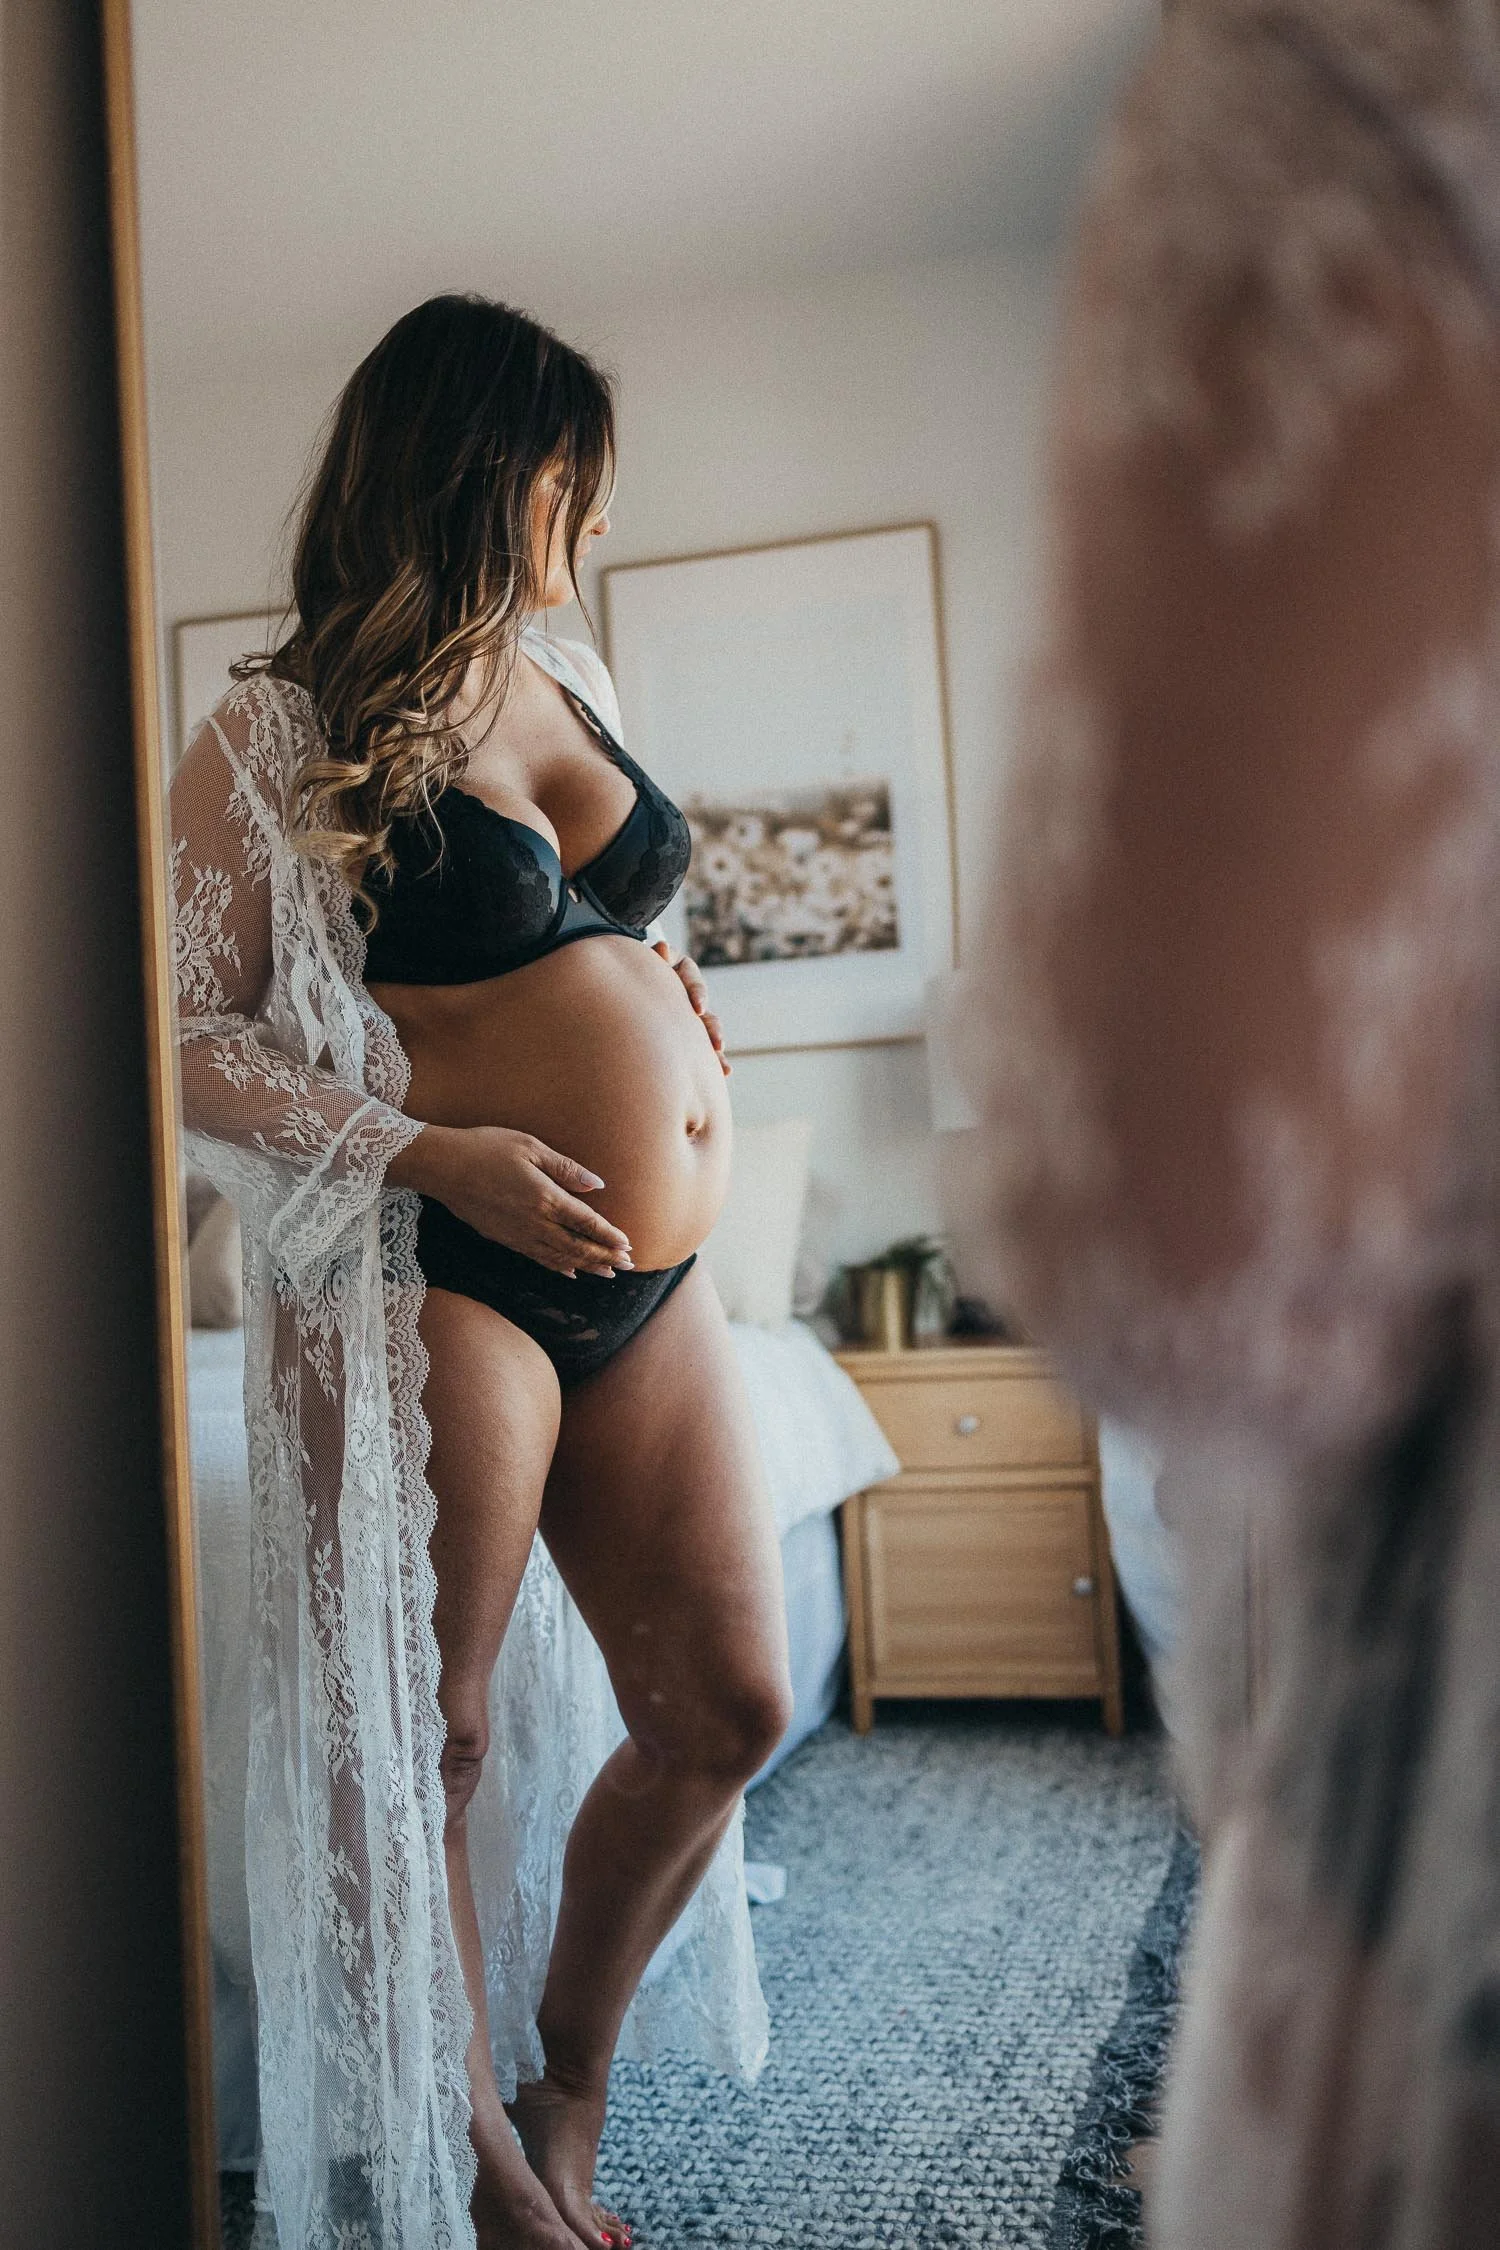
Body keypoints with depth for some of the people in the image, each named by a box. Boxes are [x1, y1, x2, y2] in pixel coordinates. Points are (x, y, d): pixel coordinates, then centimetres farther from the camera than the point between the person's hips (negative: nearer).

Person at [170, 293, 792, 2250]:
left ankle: (572, 2076, 34)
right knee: (423, 1740, 5)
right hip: (435, 1284, -7)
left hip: (649, 1283, 8)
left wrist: (659, 990, 11)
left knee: (726, 1711, 9)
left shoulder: (571, 676, 15)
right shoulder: (276, 734, -6)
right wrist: (435, 1153, -20)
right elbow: (184, 1043, -10)